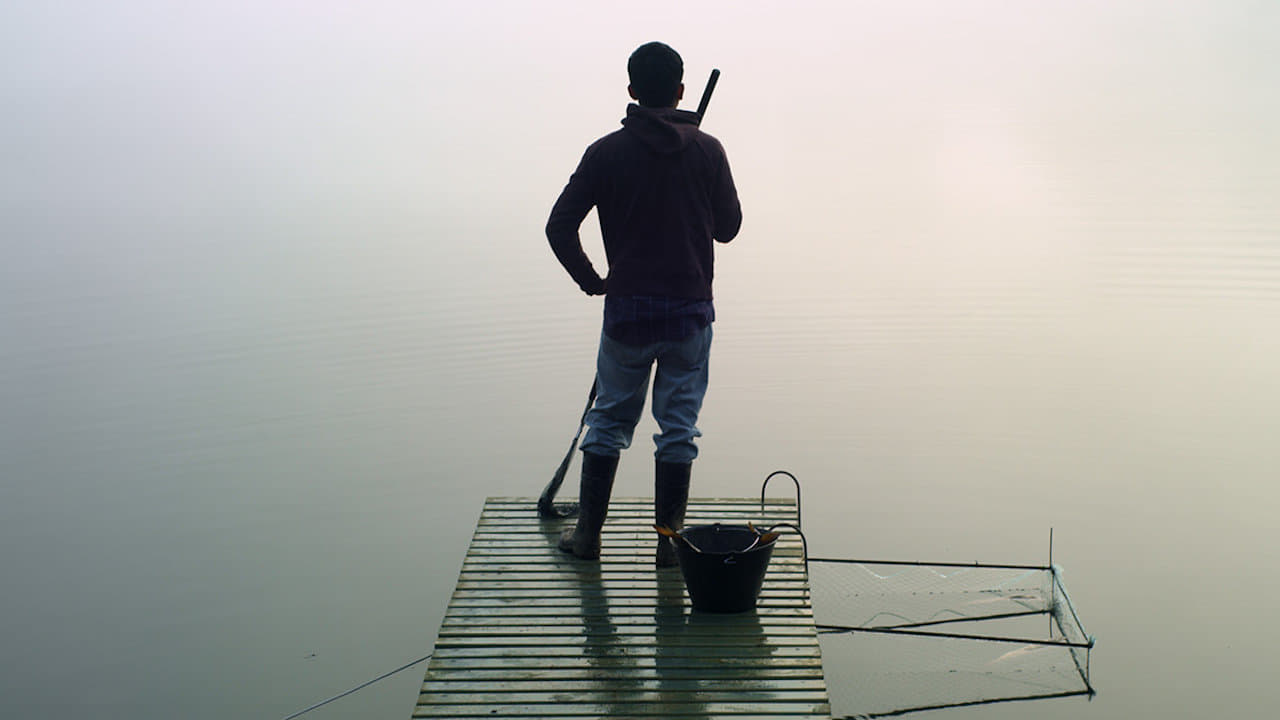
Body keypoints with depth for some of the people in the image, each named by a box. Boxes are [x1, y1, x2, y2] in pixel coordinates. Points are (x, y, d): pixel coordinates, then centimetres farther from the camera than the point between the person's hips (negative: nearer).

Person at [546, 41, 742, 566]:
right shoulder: (707, 151, -2)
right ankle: (669, 541, 13)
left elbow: (560, 226, -6)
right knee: (678, 425, 8)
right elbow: (728, 227, 7)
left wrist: (589, 280, 8)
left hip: (627, 309, 0)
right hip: (691, 308, 0)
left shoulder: (607, 153, -3)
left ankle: (588, 533, 18)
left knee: (609, 419, 13)